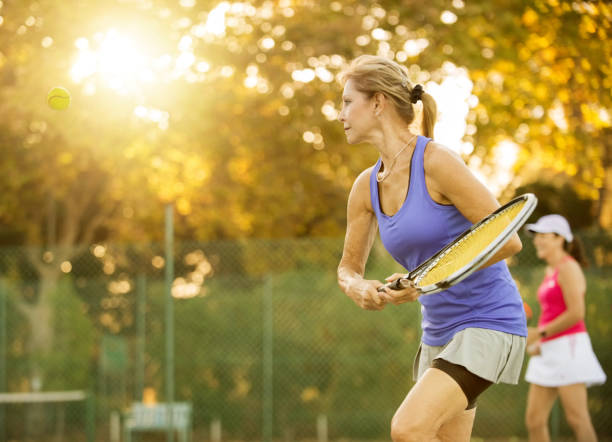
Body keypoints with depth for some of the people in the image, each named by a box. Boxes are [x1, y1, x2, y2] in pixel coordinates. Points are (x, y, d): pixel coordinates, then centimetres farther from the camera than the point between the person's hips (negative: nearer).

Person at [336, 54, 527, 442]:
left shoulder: (436, 162, -16)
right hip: (439, 333, 8)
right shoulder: (367, 186, 6)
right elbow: (349, 266, 17)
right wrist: (358, 288, -8)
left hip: (488, 323, -8)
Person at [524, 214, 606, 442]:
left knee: (577, 419, -10)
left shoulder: (568, 268, -9)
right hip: (549, 352, 9)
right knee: (534, 420, 4)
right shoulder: (551, 271, 19)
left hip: (568, 347, -9)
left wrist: (540, 333, -13)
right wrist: (538, 344, 10)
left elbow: (576, 314, -18)